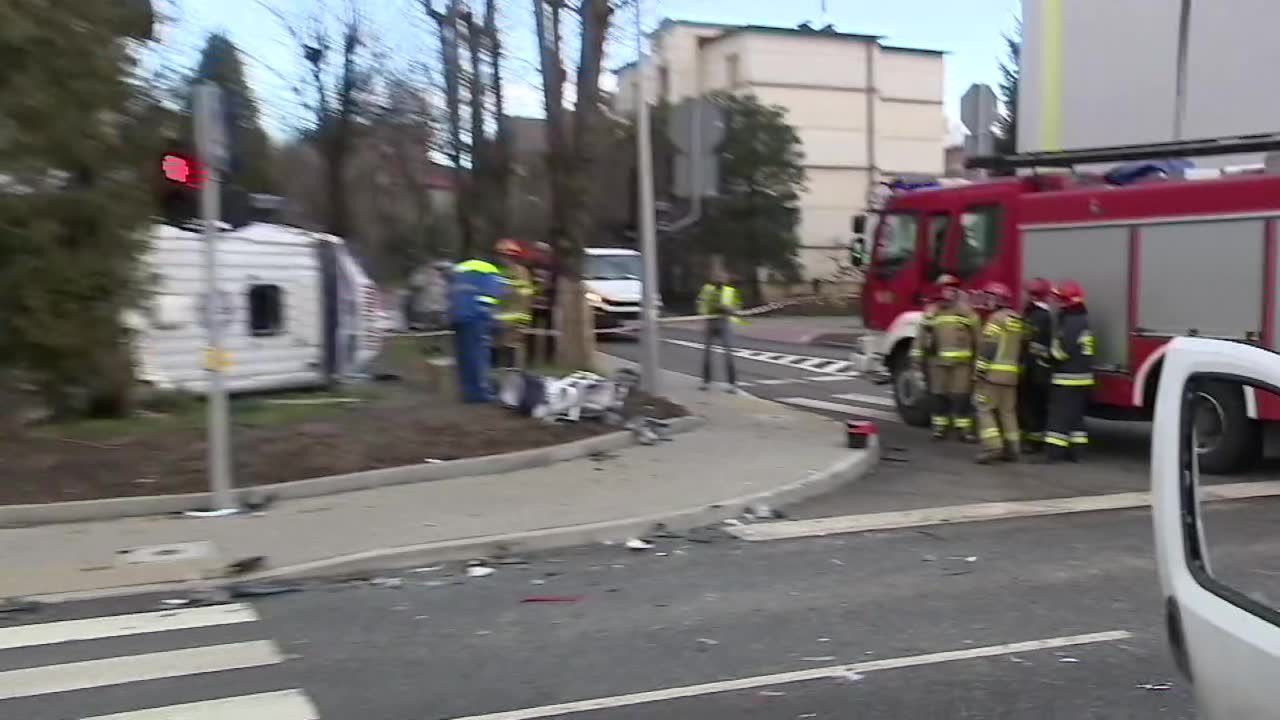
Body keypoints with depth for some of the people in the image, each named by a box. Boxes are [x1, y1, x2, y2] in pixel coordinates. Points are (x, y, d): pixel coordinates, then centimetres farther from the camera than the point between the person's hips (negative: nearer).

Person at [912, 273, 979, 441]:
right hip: (938, 361, 1)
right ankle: (940, 427, 14)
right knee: (939, 395, 6)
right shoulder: (932, 311, 7)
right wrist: (917, 355, 4)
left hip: (962, 361, -1)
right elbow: (921, 335, 8)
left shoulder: (965, 310, 5)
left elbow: (976, 335, 6)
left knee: (961, 395, -3)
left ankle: (964, 428, 3)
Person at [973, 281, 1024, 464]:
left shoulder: (997, 318, -10)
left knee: (984, 408, -3)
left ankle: (992, 446, -13)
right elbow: (1020, 348, 17)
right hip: (1011, 374, 8)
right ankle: (1011, 448, 13)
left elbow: (988, 347, -16)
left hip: (993, 372, -8)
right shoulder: (1017, 320, 15)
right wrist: (1017, 370, 21)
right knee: (1008, 411, 12)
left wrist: (979, 371, -15)